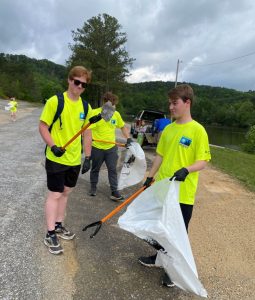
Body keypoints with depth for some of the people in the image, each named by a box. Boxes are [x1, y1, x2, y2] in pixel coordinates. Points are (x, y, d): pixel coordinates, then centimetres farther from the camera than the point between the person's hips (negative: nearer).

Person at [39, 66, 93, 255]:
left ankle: (59, 225, 35)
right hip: (56, 159, -5)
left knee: (66, 192, 17)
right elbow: (43, 126, -9)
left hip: (75, 160, 6)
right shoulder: (55, 101, -12)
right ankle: (50, 234, 16)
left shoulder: (86, 107, 4)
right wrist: (53, 146, -23)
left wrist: (88, 156, 9)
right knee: (55, 194, 1)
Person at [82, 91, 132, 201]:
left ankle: (114, 192, 13)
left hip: (111, 147, 3)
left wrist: (128, 139, 4)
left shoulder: (116, 114, 1)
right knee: (95, 169, 16)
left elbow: (123, 127, 14)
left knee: (113, 169, 3)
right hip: (97, 148, -2)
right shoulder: (95, 113, -13)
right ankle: (93, 188, 37)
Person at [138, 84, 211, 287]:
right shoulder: (168, 129, 7)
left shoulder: (198, 130, -12)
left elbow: (202, 162, -14)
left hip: (183, 194, -6)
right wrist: (150, 177, 13)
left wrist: (186, 170, -32)